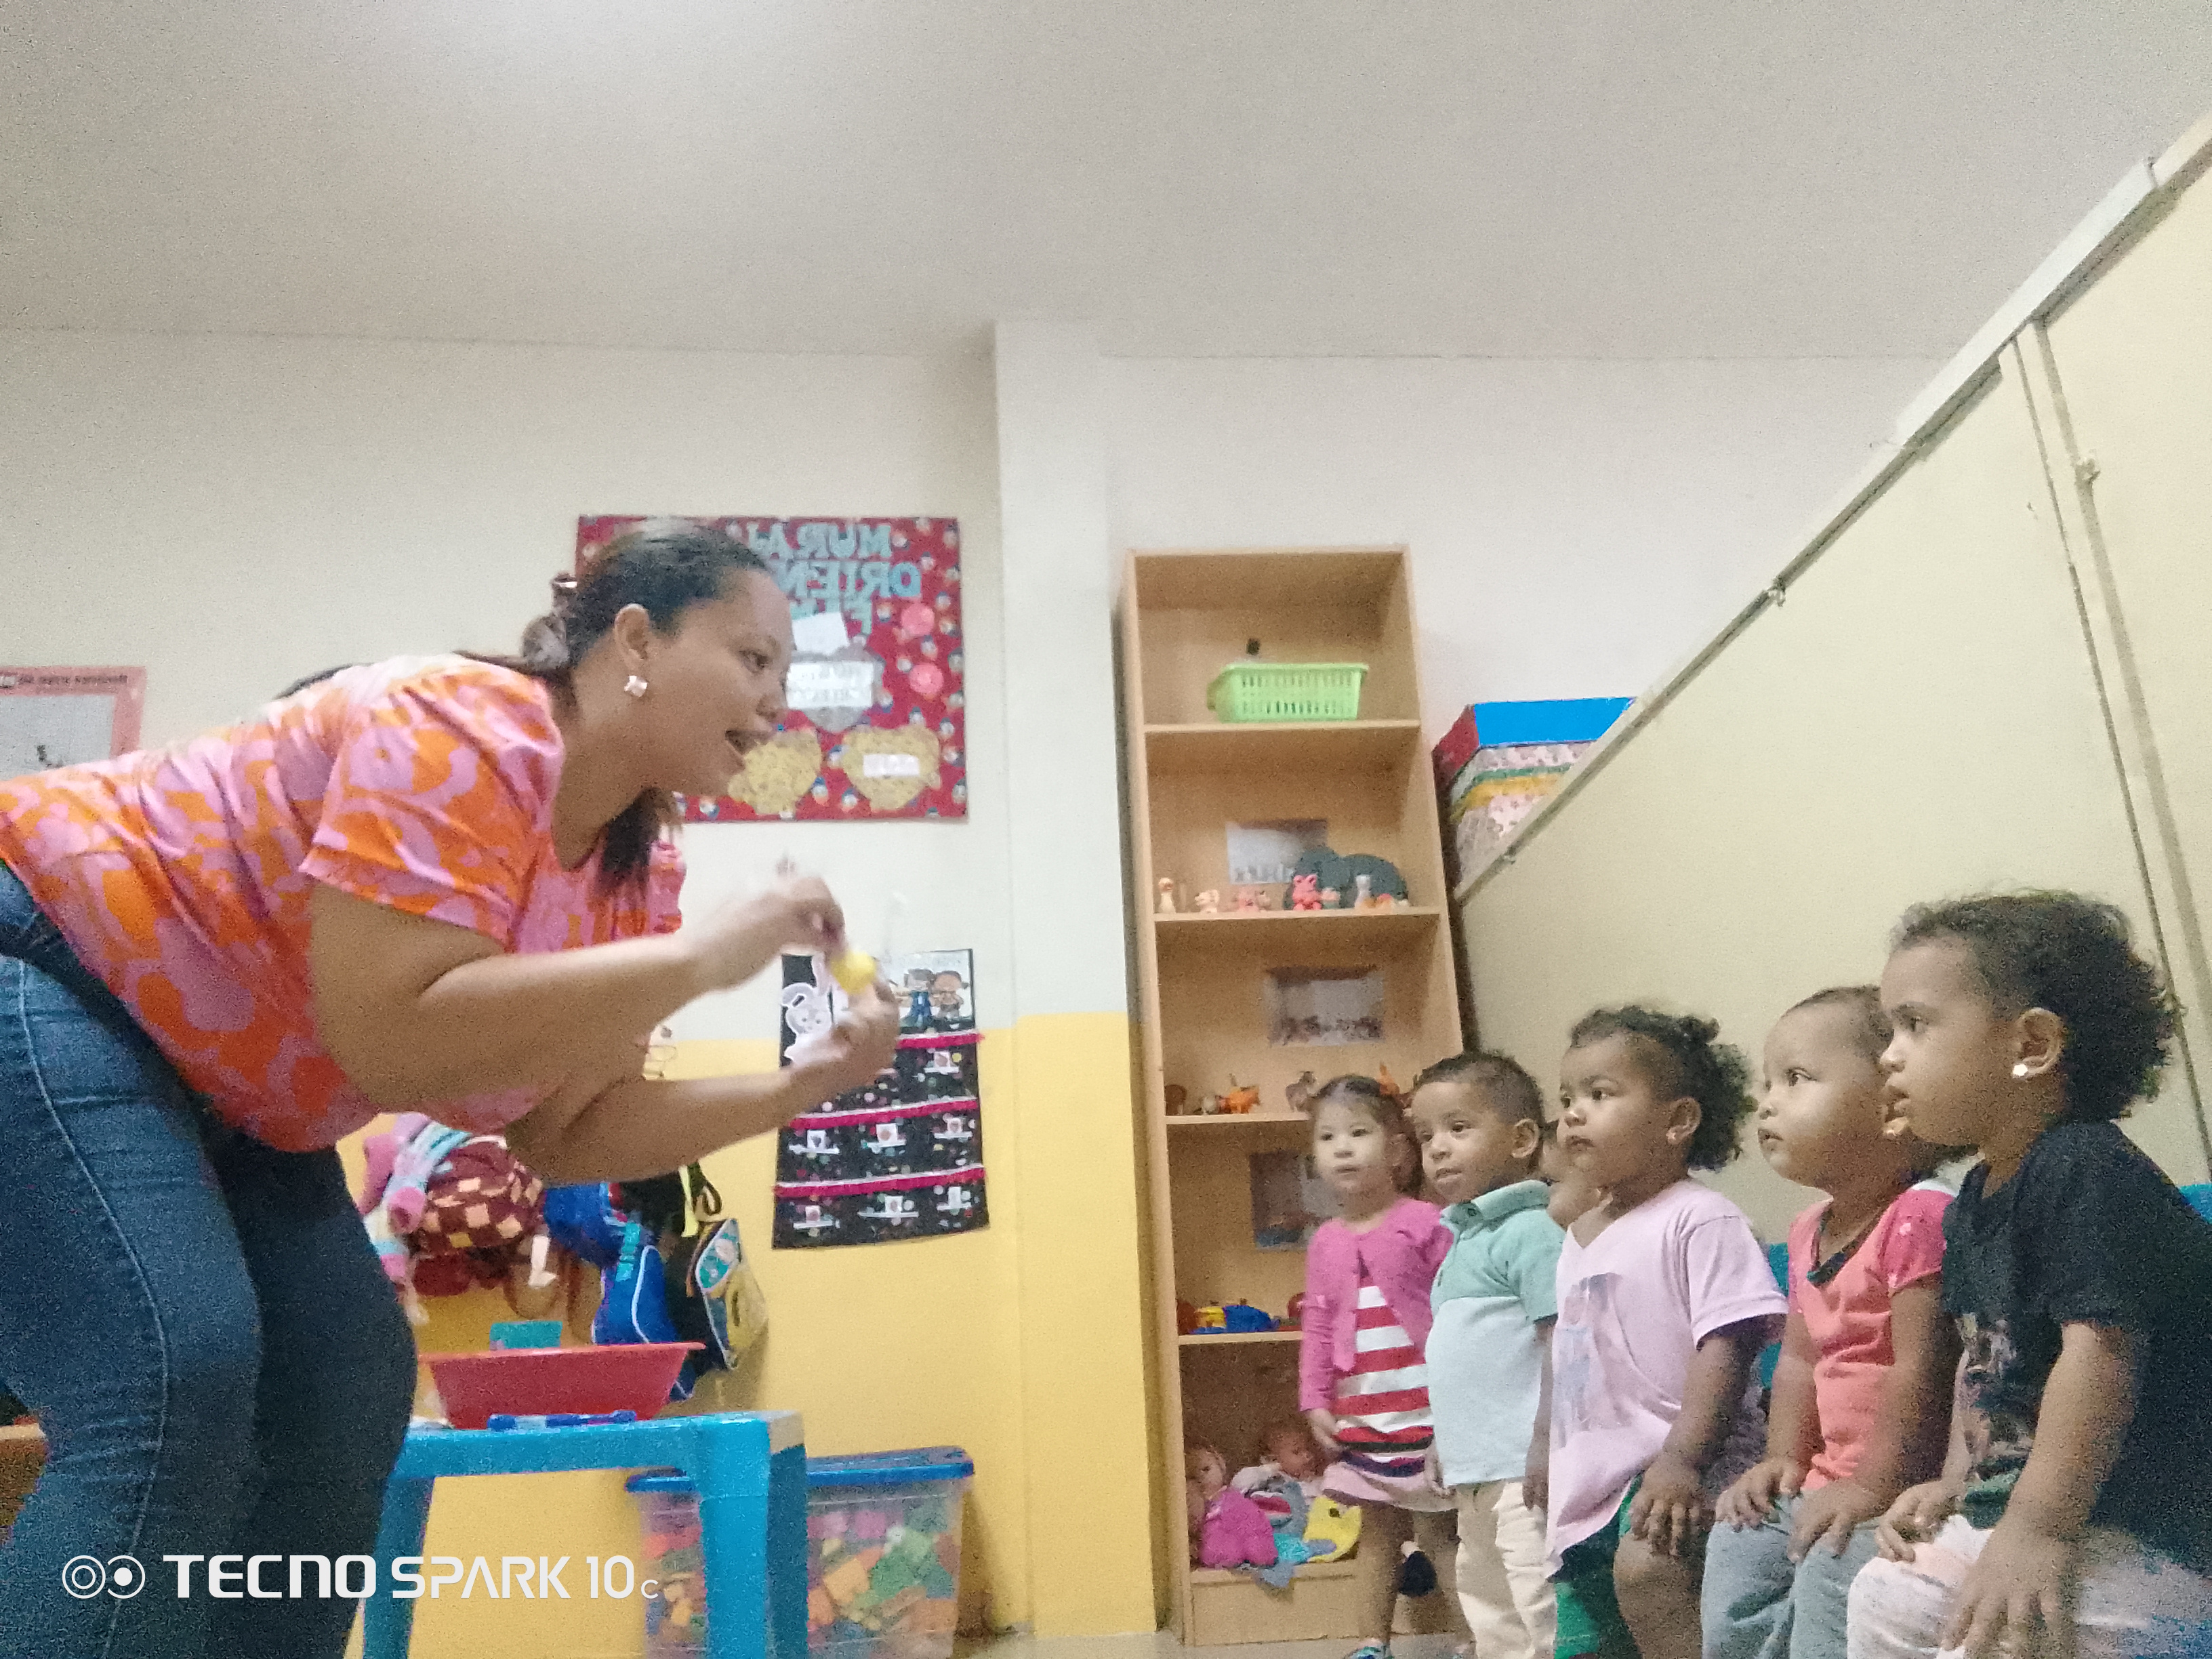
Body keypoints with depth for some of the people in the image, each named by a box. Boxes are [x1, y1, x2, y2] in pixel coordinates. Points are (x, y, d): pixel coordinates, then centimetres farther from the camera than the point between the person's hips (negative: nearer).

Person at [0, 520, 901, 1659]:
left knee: (345, 1394, 1)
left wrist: (801, 1085, -11)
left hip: (211, 1089, 9)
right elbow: (391, 1036, -38)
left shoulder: (633, 871, -2)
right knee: (175, 1384, -23)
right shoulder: (467, 730, -28)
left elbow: (568, 1133, -1)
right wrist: (699, 958, -33)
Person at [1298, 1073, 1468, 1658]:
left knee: (1437, 1531, 4)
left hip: (1425, 1412, -5)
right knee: (1377, 1531, 17)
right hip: (1359, 1417, 5)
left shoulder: (1425, 1224, -10)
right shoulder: (1325, 1242, 5)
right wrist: (1316, 1401, 4)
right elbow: (1317, 1327, 9)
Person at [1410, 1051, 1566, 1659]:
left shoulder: (1530, 1231, -14)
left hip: (1524, 1470, -10)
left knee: (1543, 1610, -6)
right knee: (1489, 1608, 20)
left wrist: (1549, 1442, -23)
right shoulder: (1466, 1235, 14)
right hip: (1479, 1472, 10)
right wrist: (1448, 1445, 22)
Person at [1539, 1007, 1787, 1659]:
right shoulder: (1577, 1237, 14)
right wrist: (1546, 1465, 21)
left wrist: (1679, 1459, -27)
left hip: (1678, 1468, -8)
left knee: (1645, 1564, -35)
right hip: (1588, 1484, 8)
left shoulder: (1699, 1218, -11)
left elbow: (1724, 1348, -19)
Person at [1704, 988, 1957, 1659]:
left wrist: (1874, 1485, -17)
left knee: (1832, 1575, -21)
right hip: (1827, 1480, 9)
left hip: (1894, 1489, -9)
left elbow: (1919, 1369, -21)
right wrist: (1785, 1459, 6)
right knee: (1736, 1555, 7)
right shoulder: (1809, 1231, 10)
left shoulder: (1919, 1218, -20)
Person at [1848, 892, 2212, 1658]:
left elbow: (2100, 1350, -28)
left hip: (2140, 1535, -10)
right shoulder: (1974, 1202, 10)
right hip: (2007, 1507, 10)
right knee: (1885, 1597, 15)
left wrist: (2039, 1528, -27)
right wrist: (1955, 1482, 12)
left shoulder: (2089, 1174, -21)